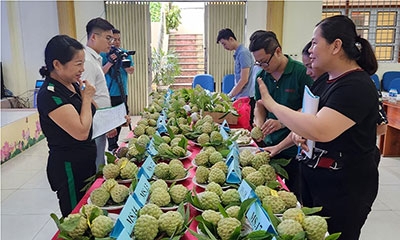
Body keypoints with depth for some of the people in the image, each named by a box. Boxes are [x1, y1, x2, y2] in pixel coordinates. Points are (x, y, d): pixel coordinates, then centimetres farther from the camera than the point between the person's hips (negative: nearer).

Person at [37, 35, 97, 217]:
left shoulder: (73, 85, 5)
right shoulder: (50, 95, -22)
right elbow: (81, 132, -27)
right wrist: (87, 98, -16)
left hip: (85, 161, 9)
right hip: (69, 167, -8)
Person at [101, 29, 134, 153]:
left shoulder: (125, 53, 9)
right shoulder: (104, 54, -4)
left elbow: (132, 71, 5)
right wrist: (110, 62, -23)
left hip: (122, 92, 5)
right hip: (110, 93, -5)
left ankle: (115, 143, 26)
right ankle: (112, 147, 1)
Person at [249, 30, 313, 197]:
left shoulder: (301, 72, -13)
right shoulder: (262, 76, 5)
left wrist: (282, 123, -24)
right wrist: (259, 127, -7)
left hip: (295, 148, -5)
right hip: (269, 145, 5)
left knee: (293, 194, 9)